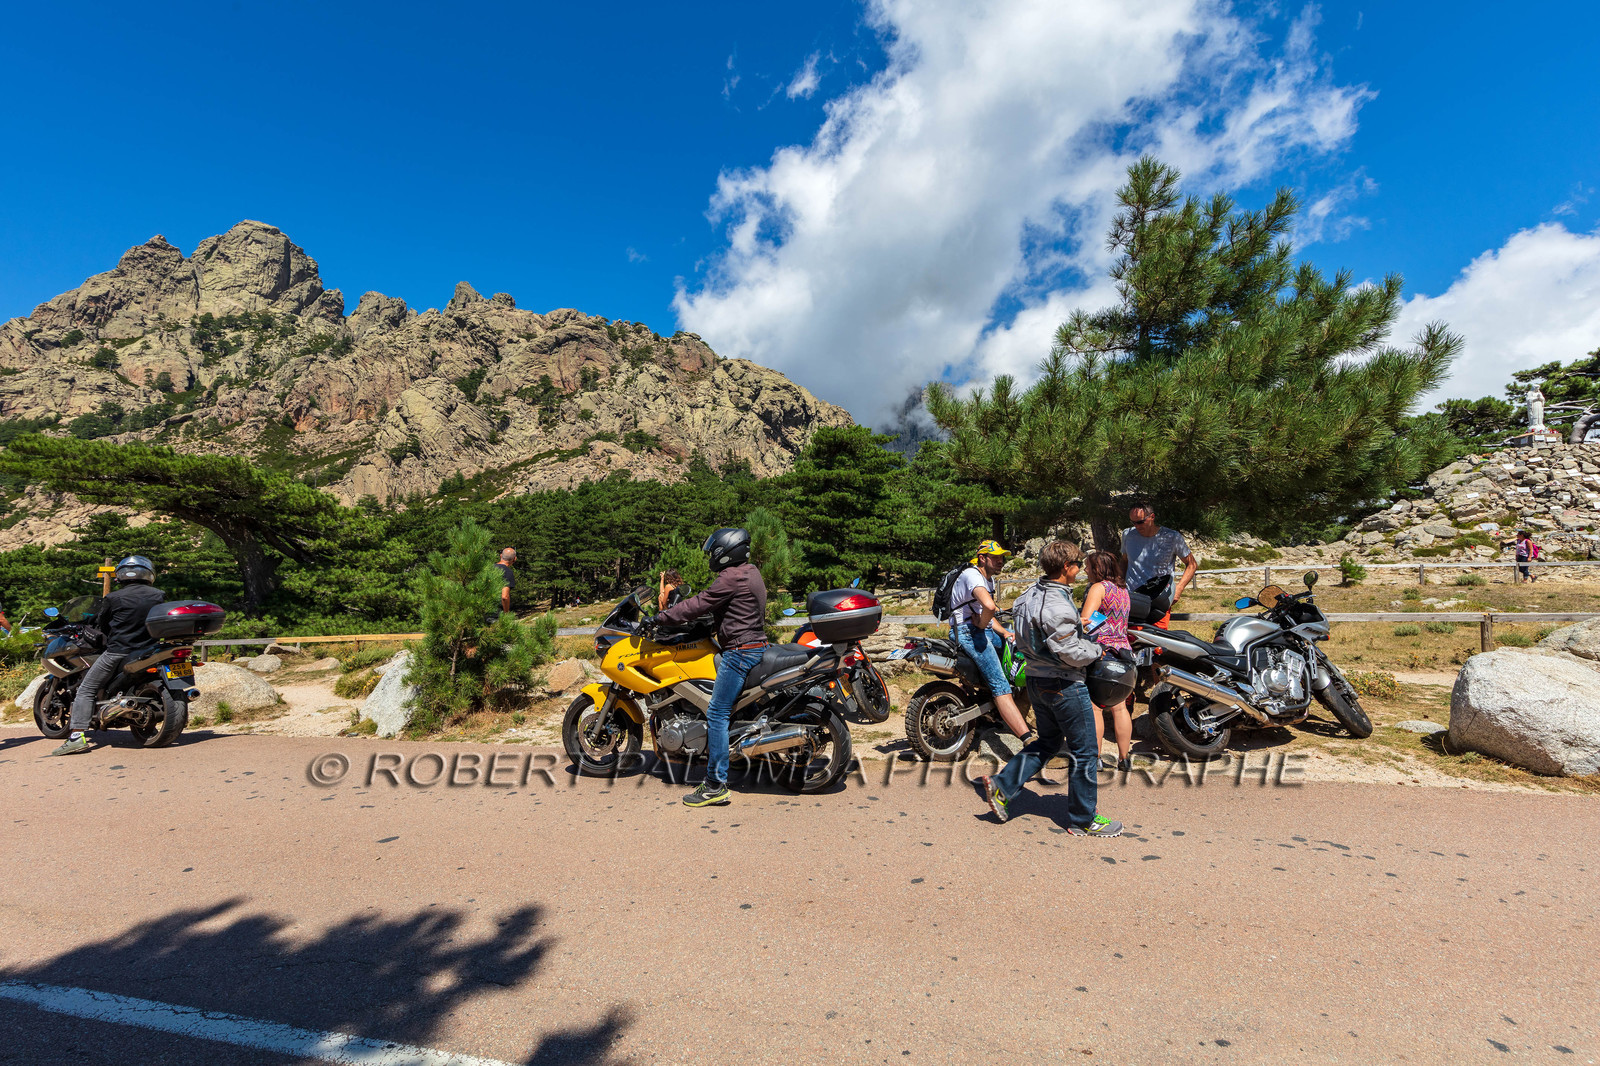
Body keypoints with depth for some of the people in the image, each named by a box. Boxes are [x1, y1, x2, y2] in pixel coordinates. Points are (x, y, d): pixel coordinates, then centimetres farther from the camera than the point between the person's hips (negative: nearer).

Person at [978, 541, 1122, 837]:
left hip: (1036, 677, 9)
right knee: (1084, 751, 7)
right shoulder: (1057, 605, -25)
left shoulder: (1031, 593, 5)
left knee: (1048, 742, 22)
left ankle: (1002, 786, 16)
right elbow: (1071, 654, -24)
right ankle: (1083, 820, 21)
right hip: (1064, 684, -9)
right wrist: (1096, 649, -5)